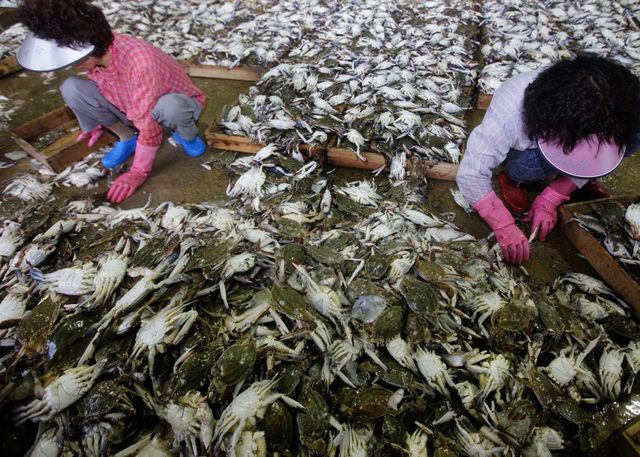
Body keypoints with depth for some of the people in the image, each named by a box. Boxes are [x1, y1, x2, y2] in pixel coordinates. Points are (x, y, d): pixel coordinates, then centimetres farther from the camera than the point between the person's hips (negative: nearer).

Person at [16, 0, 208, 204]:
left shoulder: (139, 61, -36)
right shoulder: (95, 51, -15)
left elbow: (149, 123, -33)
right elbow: (99, 87, 8)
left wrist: (139, 171, -27)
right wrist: (98, 123, 16)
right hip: (135, 109, 6)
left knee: (169, 107, -43)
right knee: (71, 89, -13)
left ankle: (187, 135, -6)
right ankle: (127, 137, 5)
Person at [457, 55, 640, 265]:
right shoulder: (510, 114, -40)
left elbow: (587, 157, -13)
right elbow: (470, 173, -40)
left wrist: (549, 200, -25)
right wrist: (504, 226, -41)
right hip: (521, 152, -3)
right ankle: (512, 178, -5)